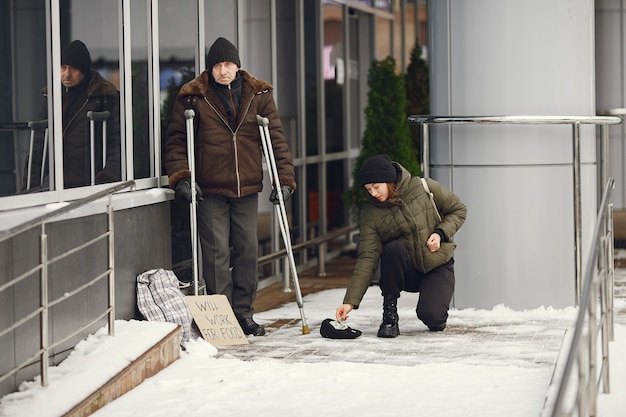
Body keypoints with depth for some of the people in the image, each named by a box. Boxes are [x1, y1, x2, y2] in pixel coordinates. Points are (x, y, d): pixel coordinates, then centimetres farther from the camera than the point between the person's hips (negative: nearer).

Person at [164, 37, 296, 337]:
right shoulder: (192, 98, 0)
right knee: (217, 252, -5)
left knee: (247, 250, 7)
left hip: (247, 188, 3)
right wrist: (181, 177, -10)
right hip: (210, 190, -3)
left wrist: (284, 178, 1)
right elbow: (176, 140, 2)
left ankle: (243, 313, 18)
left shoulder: (258, 95, 7)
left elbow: (276, 138, 9)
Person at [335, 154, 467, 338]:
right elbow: (367, 258, -16)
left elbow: (458, 210, 2)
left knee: (431, 316, -27)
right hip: (406, 272, 1)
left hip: (437, 267, -1)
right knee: (393, 248, -34)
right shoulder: (370, 214, -10)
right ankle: (390, 316, -17)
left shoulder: (424, 188, -11)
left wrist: (440, 233, -16)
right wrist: (350, 301, -26)